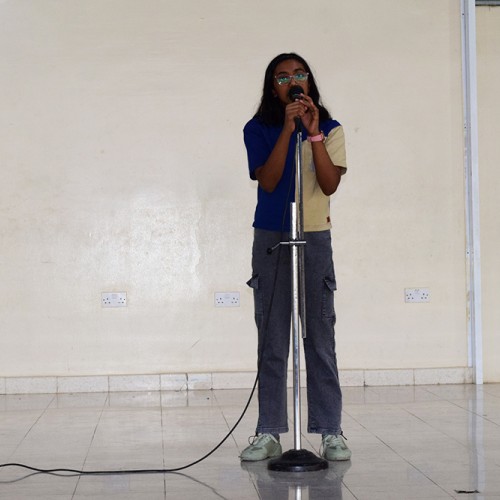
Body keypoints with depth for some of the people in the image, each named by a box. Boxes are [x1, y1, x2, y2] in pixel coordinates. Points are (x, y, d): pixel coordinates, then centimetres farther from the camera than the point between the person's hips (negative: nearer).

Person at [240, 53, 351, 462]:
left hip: (315, 239, 0)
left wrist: (313, 133, -15)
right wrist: (288, 128, -16)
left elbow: (330, 184, -8)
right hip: (270, 240, 0)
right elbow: (268, 180, -11)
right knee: (272, 340, 1)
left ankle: (331, 432, 0)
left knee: (320, 337, -3)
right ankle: (269, 433, 4)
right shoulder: (259, 130, 3)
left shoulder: (329, 128, 4)